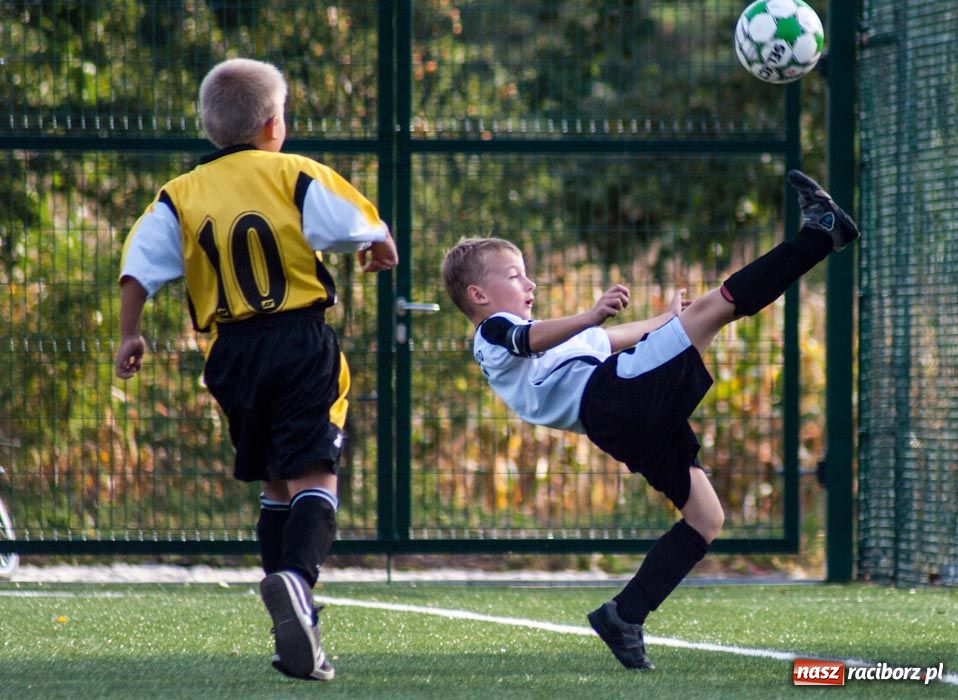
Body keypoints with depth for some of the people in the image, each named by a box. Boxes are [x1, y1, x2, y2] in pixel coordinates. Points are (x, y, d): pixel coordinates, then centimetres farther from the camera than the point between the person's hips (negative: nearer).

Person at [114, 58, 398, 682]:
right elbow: (360, 228, -4)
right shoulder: (297, 177, -1)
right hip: (302, 343, -4)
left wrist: (130, 336, 12)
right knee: (312, 479, -9)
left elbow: (140, 267, 1)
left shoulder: (182, 196, 7)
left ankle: (296, 627, 13)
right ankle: (297, 576, -38)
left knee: (276, 484, 17)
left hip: (233, 352, 4)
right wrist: (380, 251, 18)